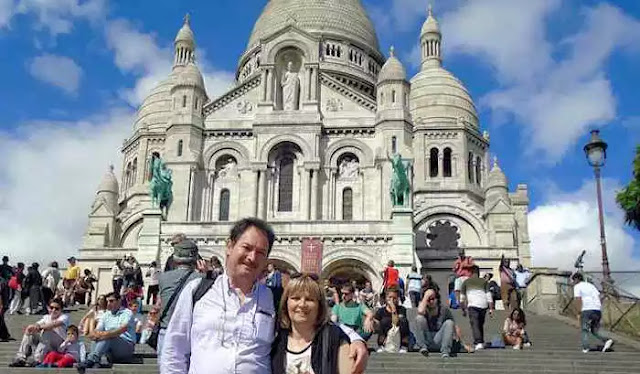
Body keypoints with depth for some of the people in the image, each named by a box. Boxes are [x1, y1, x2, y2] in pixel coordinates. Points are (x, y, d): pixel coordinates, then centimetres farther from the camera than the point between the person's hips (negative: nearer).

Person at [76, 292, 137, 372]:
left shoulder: (127, 313, -1)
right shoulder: (106, 315, 17)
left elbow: (123, 329, -20)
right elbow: (97, 330, 4)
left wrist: (105, 334, -35)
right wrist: (95, 334, -22)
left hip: (127, 346, -5)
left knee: (107, 337, -30)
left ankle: (91, 359, -45)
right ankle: (94, 362, -43)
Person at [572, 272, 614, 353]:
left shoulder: (577, 287, 5)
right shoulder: (591, 285, 24)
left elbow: (578, 299, -8)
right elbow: (598, 297, 15)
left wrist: (579, 313, -6)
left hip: (586, 310, -6)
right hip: (597, 310, 6)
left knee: (585, 330, 7)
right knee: (594, 331, 14)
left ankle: (585, 348, -1)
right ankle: (606, 341, -7)